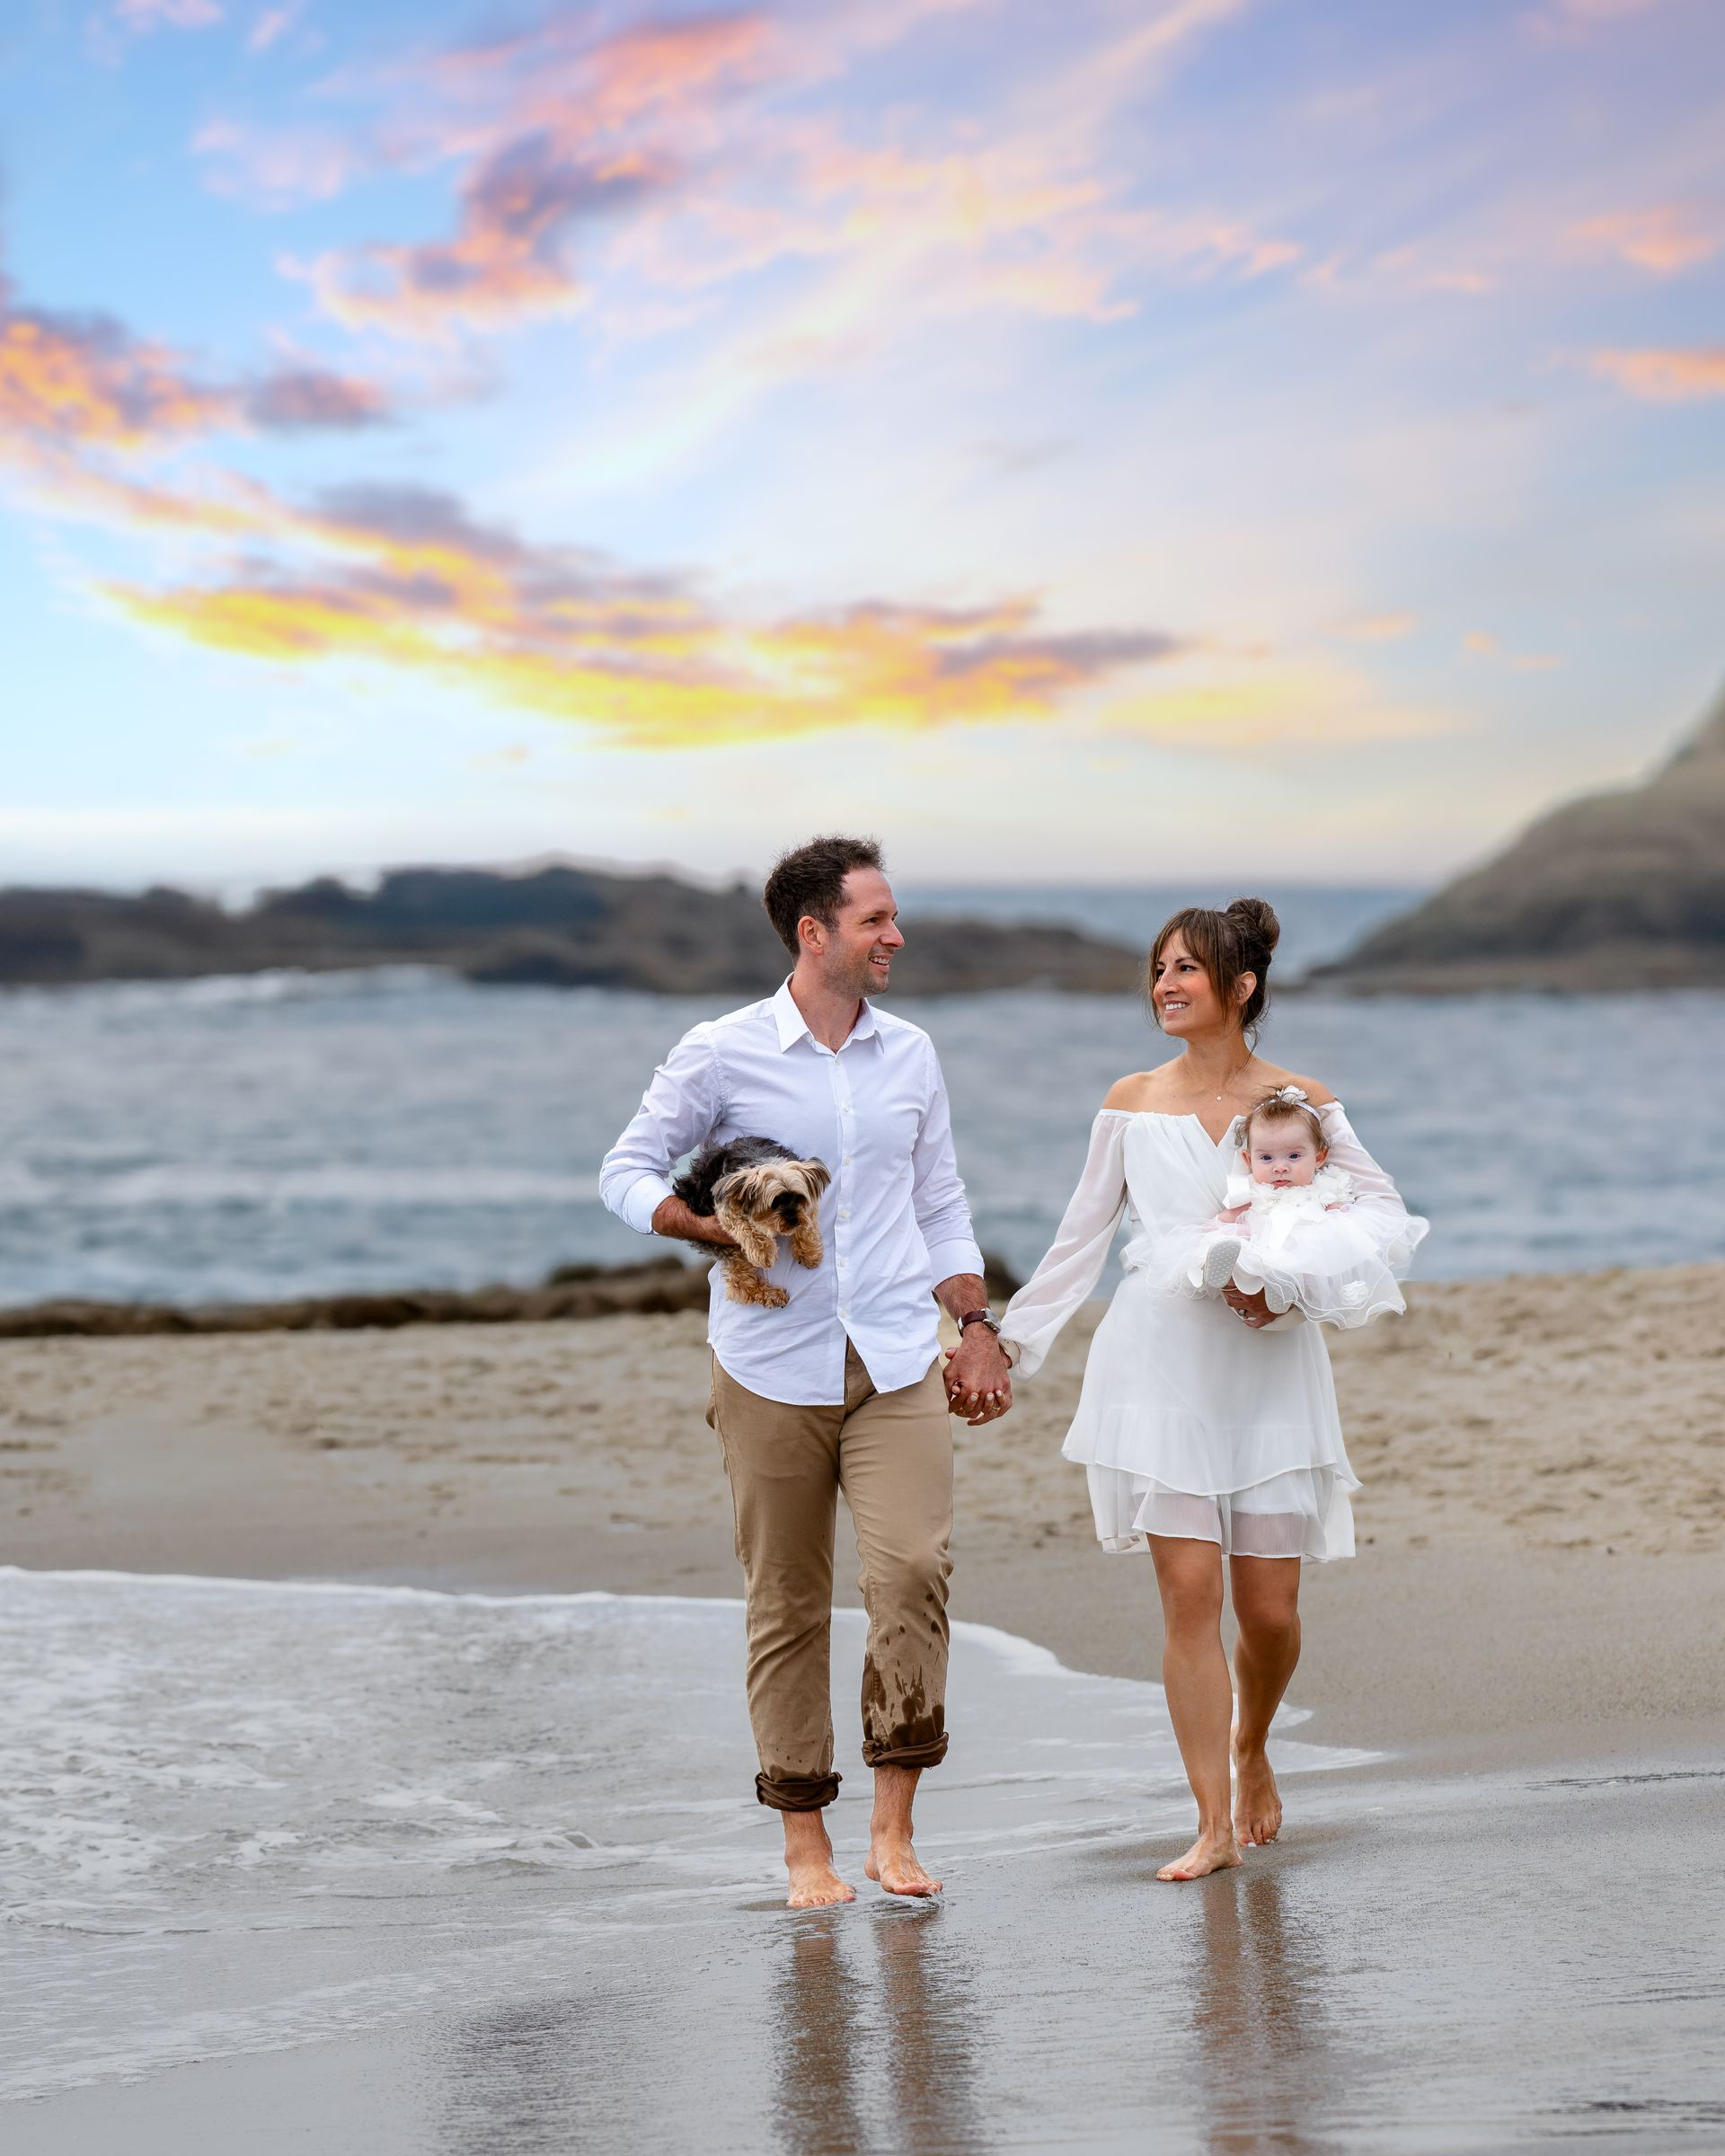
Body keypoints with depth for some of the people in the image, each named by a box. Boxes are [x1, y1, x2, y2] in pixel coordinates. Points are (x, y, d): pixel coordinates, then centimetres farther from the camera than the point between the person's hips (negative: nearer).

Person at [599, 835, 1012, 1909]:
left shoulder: (910, 1053, 11)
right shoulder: (721, 1054, -2)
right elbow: (627, 1171, 3)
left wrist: (978, 1327, 11)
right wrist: (708, 1226, -14)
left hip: (897, 1359, 2)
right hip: (773, 1367, -2)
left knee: (914, 1566, -15)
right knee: (787, 1606, 2)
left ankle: (894, 1826, -6)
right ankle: (805, 1841, 13)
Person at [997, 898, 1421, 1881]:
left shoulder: (1301, 1101, 3)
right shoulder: (1133, 1102, 6)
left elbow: (1384, 1210, 4)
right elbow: (1081, 1239, 12)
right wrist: (1010, 1343, 10)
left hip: (1270, 1368, 0)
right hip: (1163, 1365, 0)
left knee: (1271, 1608, 0)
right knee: (1191, 1596, -7)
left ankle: (1252, 1750, 32)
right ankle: (1216, 1827, -1)